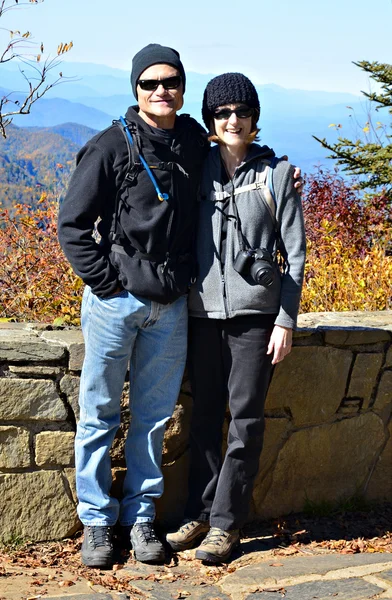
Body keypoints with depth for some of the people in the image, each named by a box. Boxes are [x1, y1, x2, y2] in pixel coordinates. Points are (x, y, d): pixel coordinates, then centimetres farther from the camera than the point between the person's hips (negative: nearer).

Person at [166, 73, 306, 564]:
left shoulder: (277, 174, 0)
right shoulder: (197, 168, 8)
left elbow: (294, 254, 0)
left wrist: (286, 320, -5)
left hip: (254, 312, -3)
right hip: (203, 311, 3)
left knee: (245, 418, 1)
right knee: (205, 415, 8)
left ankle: (226, 522, 8)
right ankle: (199, 513, 18)